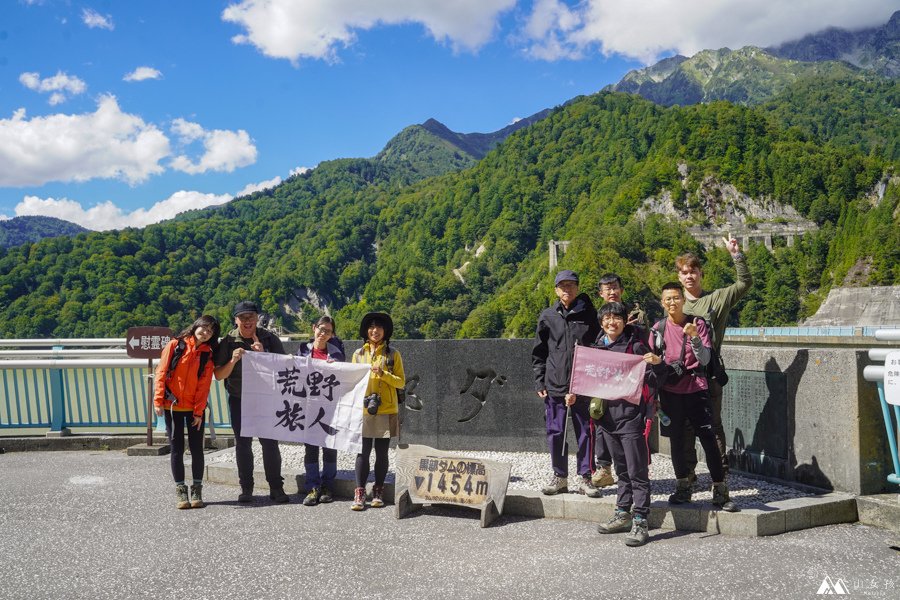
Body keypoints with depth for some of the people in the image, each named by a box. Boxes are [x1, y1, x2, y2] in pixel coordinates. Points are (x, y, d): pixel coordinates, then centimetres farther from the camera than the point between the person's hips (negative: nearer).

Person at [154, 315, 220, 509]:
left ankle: (197, 490, 13)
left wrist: (199, 412, -7)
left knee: (196, 448, 3)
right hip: (172, 406, -1)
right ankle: (180, 490, 13)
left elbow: (204, 386, -1)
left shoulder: (207, 355, 2)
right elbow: (162, 373, -3)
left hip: (195, 408, 1)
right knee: (176, 449, 4)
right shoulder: (175, 345, -1)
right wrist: (158, 401, -9)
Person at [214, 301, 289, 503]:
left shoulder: (269, 338, -4)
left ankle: (276, 488, 8)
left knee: (270, 443, 0)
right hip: (239, 400, 1)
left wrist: (263, 354, -21)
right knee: (242, 444, 6)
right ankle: (246, 488, 17)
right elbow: (219, 375, -4)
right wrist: (233, 360, -22)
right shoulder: (228, 341, -3)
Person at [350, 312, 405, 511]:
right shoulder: (358, 354, 9)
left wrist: (383, 374, -15)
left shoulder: (393, 354, 4)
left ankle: (378, 492, 15)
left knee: (381, 452, 5)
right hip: (362, 410, 1)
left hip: (386, 411, -1)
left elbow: (401, 382, 0)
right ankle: (360, 494, 2)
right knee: (363, 452, -2)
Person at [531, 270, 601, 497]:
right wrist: (539, 382, 3)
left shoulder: (589, 315, 2)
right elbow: (538, 353, 10)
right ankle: (559, 477, 20)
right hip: (554, 386, 2)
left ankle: (586, 478, 16)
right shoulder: (547, 317, 7)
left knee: (585, 432, 4)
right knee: (555, 432, 7)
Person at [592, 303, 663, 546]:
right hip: (608, 414, 6)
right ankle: (622, 514, 27)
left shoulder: (635, 346, -6)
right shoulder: (599, 347, 10)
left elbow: (654, 377, -8)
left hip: (631, 415, -6)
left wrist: (658, 362, -28)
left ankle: (640, 522, 4)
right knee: (621, 469, 17)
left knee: (637, 471, -2)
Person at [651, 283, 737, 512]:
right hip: (670, 391, 2)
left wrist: (694, 337, -24)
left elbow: (705, 360, -10)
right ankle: (682, 487, 22)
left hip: (696, 388, -2)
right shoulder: (659, 328, 3)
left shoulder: (698, 323, -2)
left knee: (708, 439, -6)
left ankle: (720, 491, 1)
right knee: (676, 439, 9)